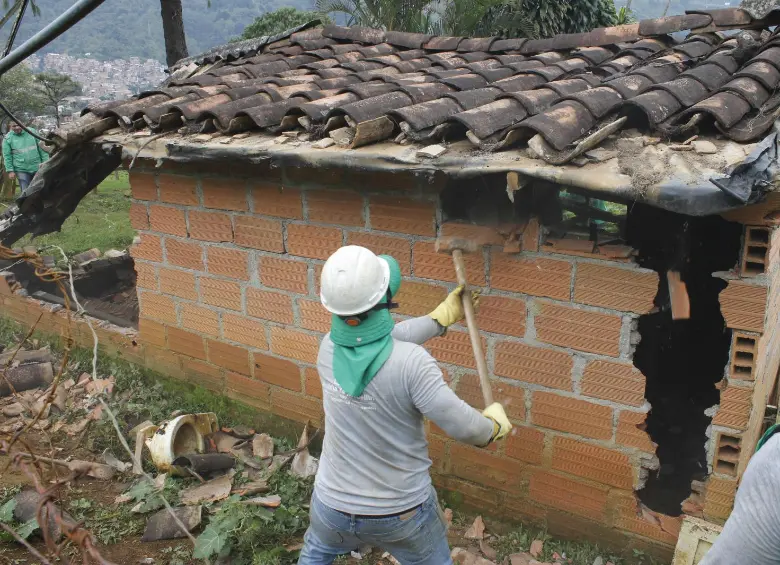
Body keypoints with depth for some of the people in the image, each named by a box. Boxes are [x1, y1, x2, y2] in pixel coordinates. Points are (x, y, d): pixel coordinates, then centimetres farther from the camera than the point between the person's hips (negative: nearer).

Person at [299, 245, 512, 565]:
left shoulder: (328, 349, -13)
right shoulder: (411, 362, -30)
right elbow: (461, 426, -23)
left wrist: (444, 315, 12)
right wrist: (496, 424, 0)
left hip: (333, 503, 4)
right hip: (402, 511, -3)